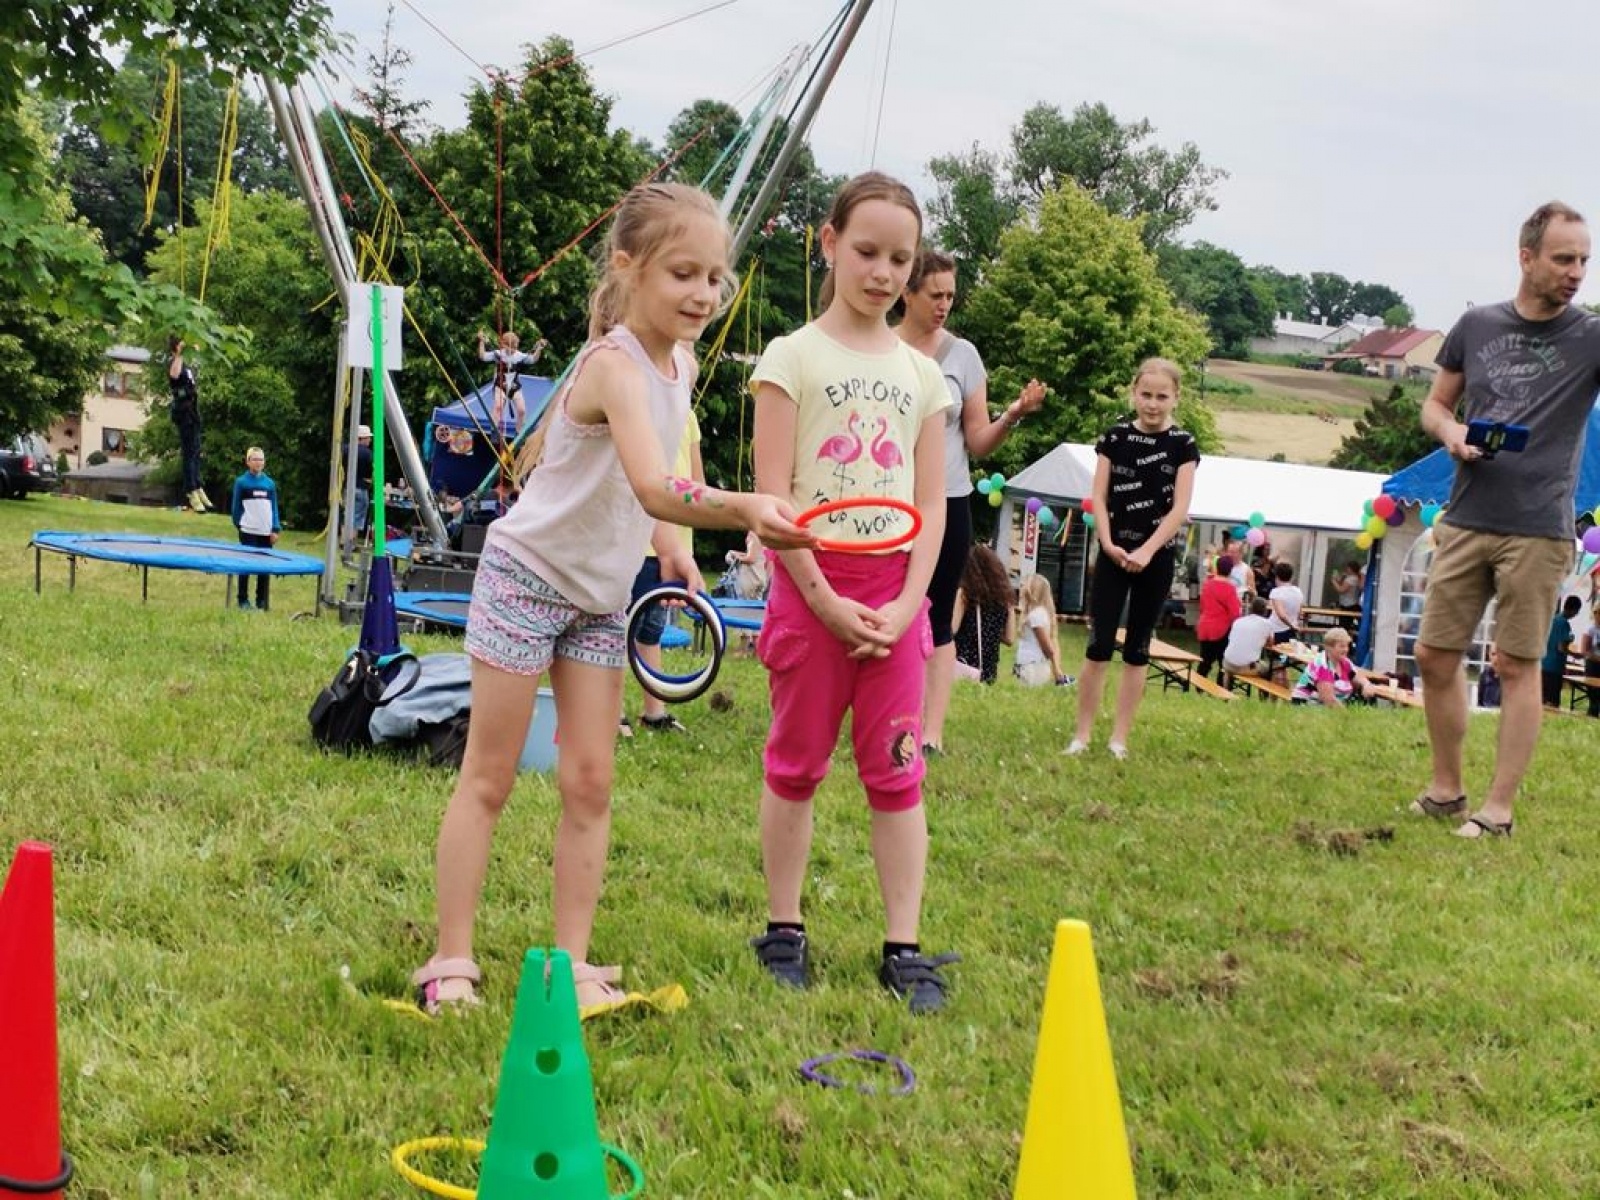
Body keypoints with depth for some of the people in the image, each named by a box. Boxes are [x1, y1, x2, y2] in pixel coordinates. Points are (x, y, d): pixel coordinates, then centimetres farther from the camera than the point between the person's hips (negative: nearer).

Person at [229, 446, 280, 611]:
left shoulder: (270, 483, 10)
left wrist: (276, 529, 3)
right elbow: (236, 506, 6)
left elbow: (274, 507, 11)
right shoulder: (241, 482, 2)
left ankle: (262, 601, 10)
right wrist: (238, 525, 5)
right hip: (248, 531, -3)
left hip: (266, 532, 3)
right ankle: (243, 600, 8)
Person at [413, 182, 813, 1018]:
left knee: (590, 783, 5)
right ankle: (450, 964, 8)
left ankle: (572, 963, 11)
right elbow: (655, 489, -45)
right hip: (528, 576, -7)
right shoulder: (616, 363, -27)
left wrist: (669, 543, 7)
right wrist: (745, 508, -60)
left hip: (601, 596, 8)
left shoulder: (680, 363, 0)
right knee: (490, 777, 0)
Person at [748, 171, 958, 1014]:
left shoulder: (922, 374, 10)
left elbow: (931, 506, 7)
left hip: (893, 593, 3)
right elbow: (772, 496, -8)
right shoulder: (794, 356, -1)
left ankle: (904, 949, 8)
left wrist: (907, 602, -6)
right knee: (795, 765, 6)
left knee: (897, 772, 3)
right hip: (810, 583, -3)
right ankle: (784, 932, 18)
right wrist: (825, 598, -13)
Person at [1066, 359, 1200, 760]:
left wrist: (1147, 551, -17)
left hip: (1157, 557, 0)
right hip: (1114, 552, 1)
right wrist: (1108, 543, -13)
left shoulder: (1183, 444, -1)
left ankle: (1119, 738, 10)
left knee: (1137, 648, 5)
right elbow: (1099, 496, 1)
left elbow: (1180, 508, -7)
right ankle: (1082, 734, 4)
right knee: (1099, 643, -4)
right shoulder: (1115, 436, 3)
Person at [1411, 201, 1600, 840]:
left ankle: (1498, 810, 8)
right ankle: (1446, 789, 22)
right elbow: (1435, 405, 15)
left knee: (1518, 667, 1)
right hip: (1465, 523, 3)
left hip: (1538, 532, -3)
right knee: (1436, 657, 6)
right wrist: (1453, 435, -5)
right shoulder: (1477, 325, 7)